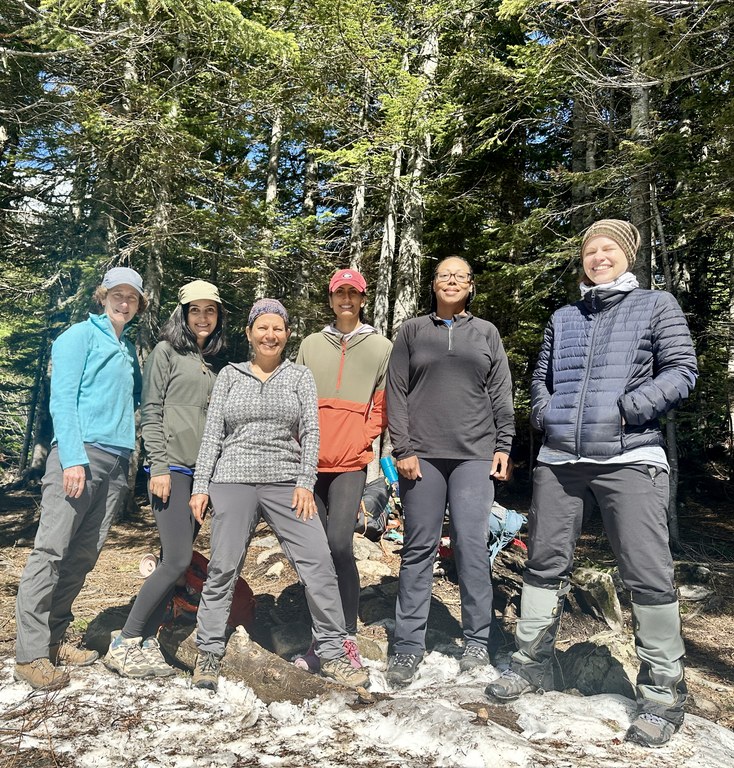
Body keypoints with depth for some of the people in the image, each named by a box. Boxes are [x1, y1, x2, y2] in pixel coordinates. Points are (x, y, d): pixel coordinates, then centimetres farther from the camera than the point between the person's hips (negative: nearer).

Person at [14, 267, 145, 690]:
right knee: (51, 550, -8)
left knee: (84, 556, 6)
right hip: (80, 453, -6)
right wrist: (72, 458, -17)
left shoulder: (130, 350, 21)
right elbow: (62, 398, -8)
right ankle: (31, 652, -3)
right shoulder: (80, 335, 2)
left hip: (117, 460, 7)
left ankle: (54, 637, 16)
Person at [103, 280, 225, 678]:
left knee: (174, 560, 6)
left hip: (202, 473, 6)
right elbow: (150, 413, -6)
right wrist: (159, 467, -13)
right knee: (177, 559, -12)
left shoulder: (213, 363, 18)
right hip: (172, 469, -6)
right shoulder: (167, 352, 0)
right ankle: (123, 643, 2)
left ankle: (146, 642, 15)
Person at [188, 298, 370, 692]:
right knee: (222, 569, 2)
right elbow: (211, 434, 9)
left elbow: (310, 432, 4)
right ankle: (208, 654, 19)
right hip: (233, 481, 0)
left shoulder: (300, 375, 11)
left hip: (286, 483, 0)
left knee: (319, 563, -8)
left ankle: (333, 653, 4)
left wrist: (305, 483, -6)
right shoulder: (230, 375, 12)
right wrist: (201, 486, 3)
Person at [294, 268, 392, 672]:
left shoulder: (381, 347, 7)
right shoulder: (311, 344, 14)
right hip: (310, 461, 3)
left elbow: (383, 405, 8)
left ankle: (347, 636, 3)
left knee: (339, 544, -13)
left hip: (350, 461, -3)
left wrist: (363, 438, -4)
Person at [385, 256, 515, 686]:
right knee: (420, 547, 2)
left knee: (473, 546, -2)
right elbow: (396, 393, 4)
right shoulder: (413, 331, 11)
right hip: (422, 454, 0)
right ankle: (409, 643, 11)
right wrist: (403, 449, -4)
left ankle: (477, 642, 11)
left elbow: (502, 395, 11)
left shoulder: (486, 333, 14)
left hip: (474, 455, 0)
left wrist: (503, 446, 2)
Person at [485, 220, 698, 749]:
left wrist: (629, 409, -13)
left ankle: (664, 691, 13)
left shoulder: (657, 305, 8)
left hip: (629, 458, -4)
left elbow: (681, 371, -1)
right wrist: (545, 416, 4)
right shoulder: (563, 318, 18)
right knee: (546, 564, 9)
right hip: (558, 460, 4)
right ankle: (533, 664, 24)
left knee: (649, 575, -4)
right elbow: (541, 378, 23)